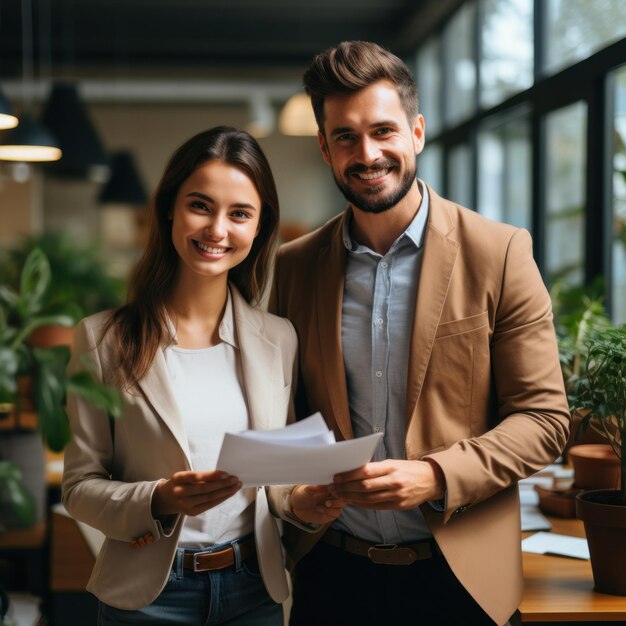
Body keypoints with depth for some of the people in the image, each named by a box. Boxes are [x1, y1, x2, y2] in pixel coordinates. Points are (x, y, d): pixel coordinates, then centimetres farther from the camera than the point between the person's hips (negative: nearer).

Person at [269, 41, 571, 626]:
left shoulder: (499, 253, -7)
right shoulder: (291, 266, 2)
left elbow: (545, 417, -6)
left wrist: (435, 477, -20)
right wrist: (292, 493, -11)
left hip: (459, 573, -2)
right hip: (331, 572, 2)